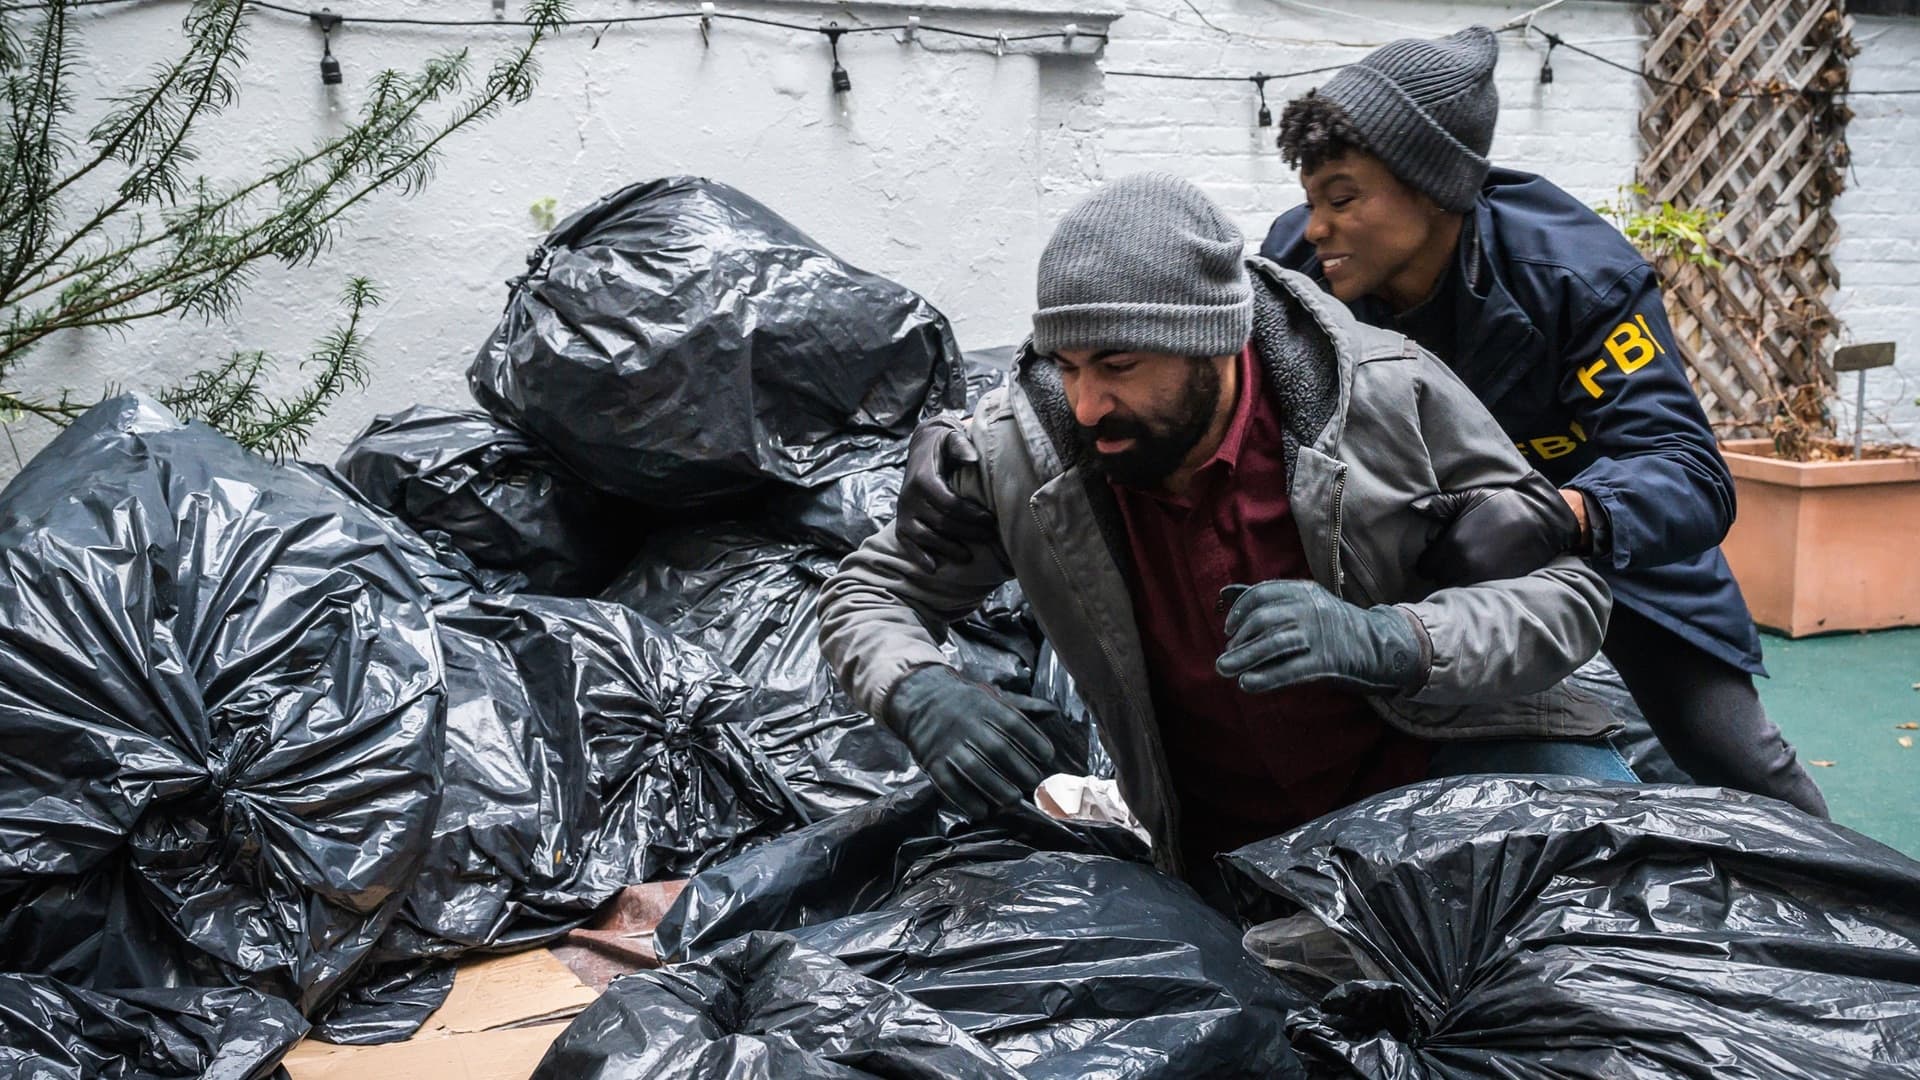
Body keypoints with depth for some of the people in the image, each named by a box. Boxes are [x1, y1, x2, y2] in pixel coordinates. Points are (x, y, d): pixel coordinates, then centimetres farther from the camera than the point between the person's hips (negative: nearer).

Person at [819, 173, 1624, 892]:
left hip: (1431, 749, -1)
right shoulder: (1016, 447, -15)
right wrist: (922, 696, -26)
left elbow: (1565, 590, -15)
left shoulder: (1390, 393, -20)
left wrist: (1384, 641, -35)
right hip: (1229, 838, 2)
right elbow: (867, 595, -1)